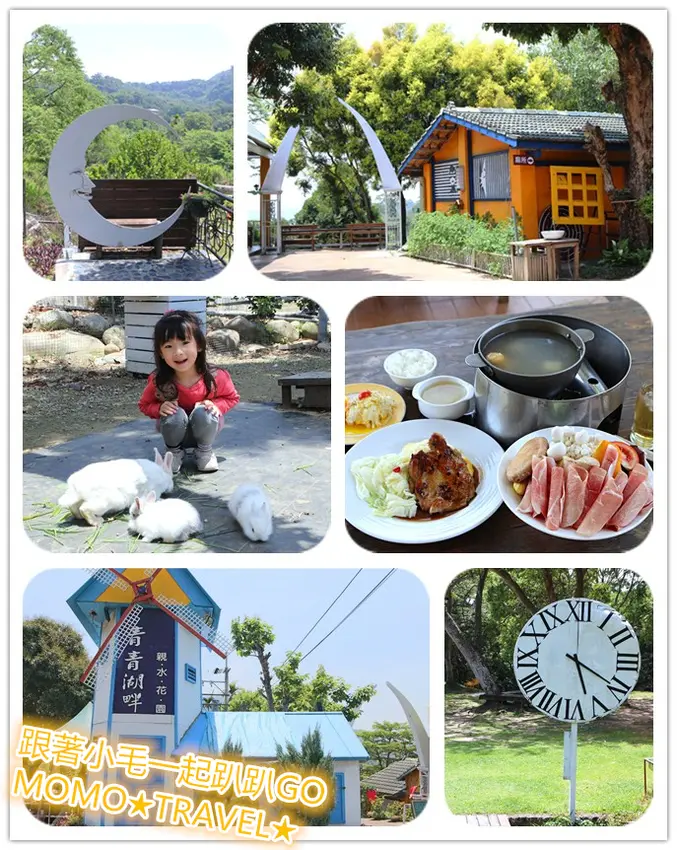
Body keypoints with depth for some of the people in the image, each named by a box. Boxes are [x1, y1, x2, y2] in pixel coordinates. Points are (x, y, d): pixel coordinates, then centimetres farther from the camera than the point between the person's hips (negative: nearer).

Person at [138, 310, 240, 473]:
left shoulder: (216, 377, -26)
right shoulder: (158, 381, -25)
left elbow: (232, 398, -4)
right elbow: (144, 404, -5)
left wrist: (216, 405, -26)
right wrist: (160, 408, -28)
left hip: (205, 428, 0)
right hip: (175, 429, 0)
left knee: (203, 413, -31)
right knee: (175, 416, -32)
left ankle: (205, 451, -2)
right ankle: (175, 452, -1)